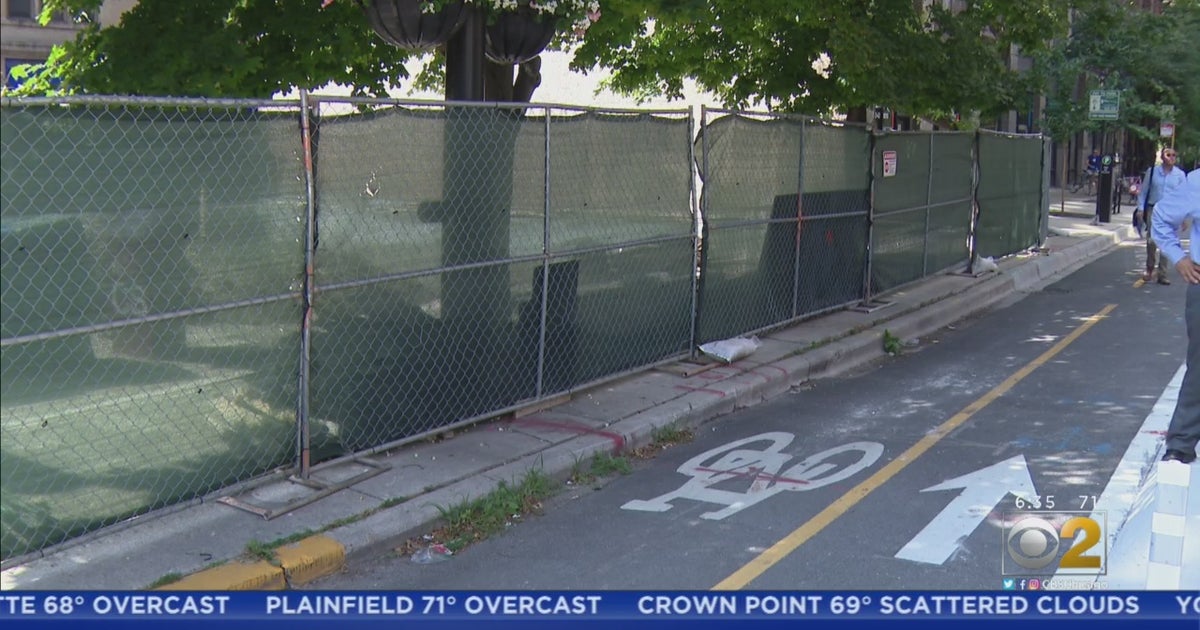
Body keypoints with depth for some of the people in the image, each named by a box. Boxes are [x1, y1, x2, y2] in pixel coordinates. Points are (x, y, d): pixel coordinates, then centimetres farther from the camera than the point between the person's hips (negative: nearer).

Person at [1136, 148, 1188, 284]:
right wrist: (1141, 209, -1)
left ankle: (1161, 274, 9)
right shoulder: (1152, 171, 0)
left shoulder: (1180, 174, 2)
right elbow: (1143, 191, 6)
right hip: (1153, 210, -1)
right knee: (1151, 240, -7)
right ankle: (1150, 268, 16)